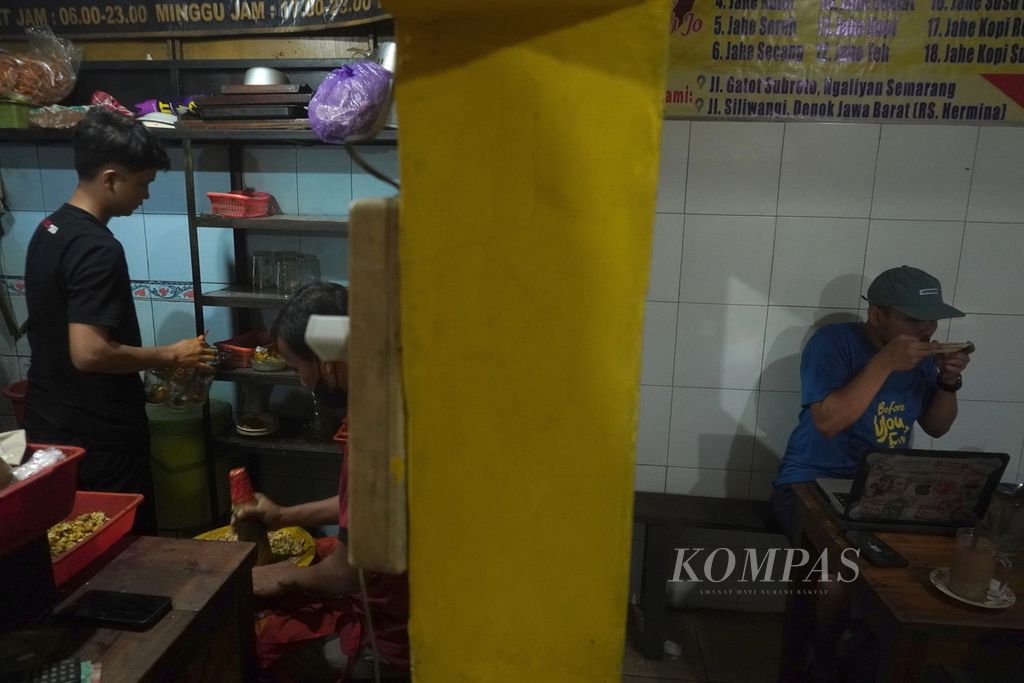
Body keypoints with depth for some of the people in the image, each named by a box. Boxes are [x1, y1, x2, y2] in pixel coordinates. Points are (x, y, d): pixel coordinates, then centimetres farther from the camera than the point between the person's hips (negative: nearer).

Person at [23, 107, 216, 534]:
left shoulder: (49, 229, 7)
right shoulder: (98, 249, -23)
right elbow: (89, 353, -28)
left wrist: (149, 360, 15)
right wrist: (170, 356, -15)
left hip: (47, 422, 9)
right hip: (96, 435, -9)